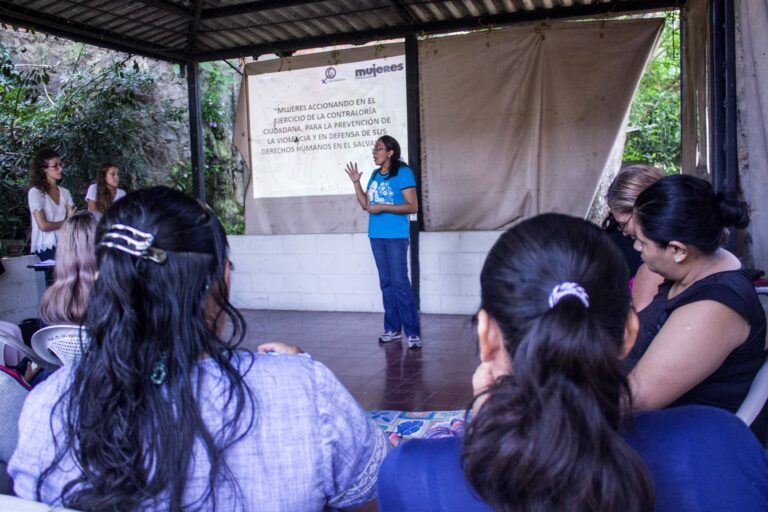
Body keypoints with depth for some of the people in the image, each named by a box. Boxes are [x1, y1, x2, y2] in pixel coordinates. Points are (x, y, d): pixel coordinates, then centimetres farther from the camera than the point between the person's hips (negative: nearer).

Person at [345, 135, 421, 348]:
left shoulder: (403, 173, -8)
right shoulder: (375, 175, 12)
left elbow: (413, 206, -13)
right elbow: (365, 204, 15)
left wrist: (383, 207, -17)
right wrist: (356, 181, 7)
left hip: (396, 236, -7)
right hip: (376, 235, 7)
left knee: (400, 282, -9)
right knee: (386, 282, 10)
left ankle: (413, 332, -5)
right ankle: (392, 328, 17)